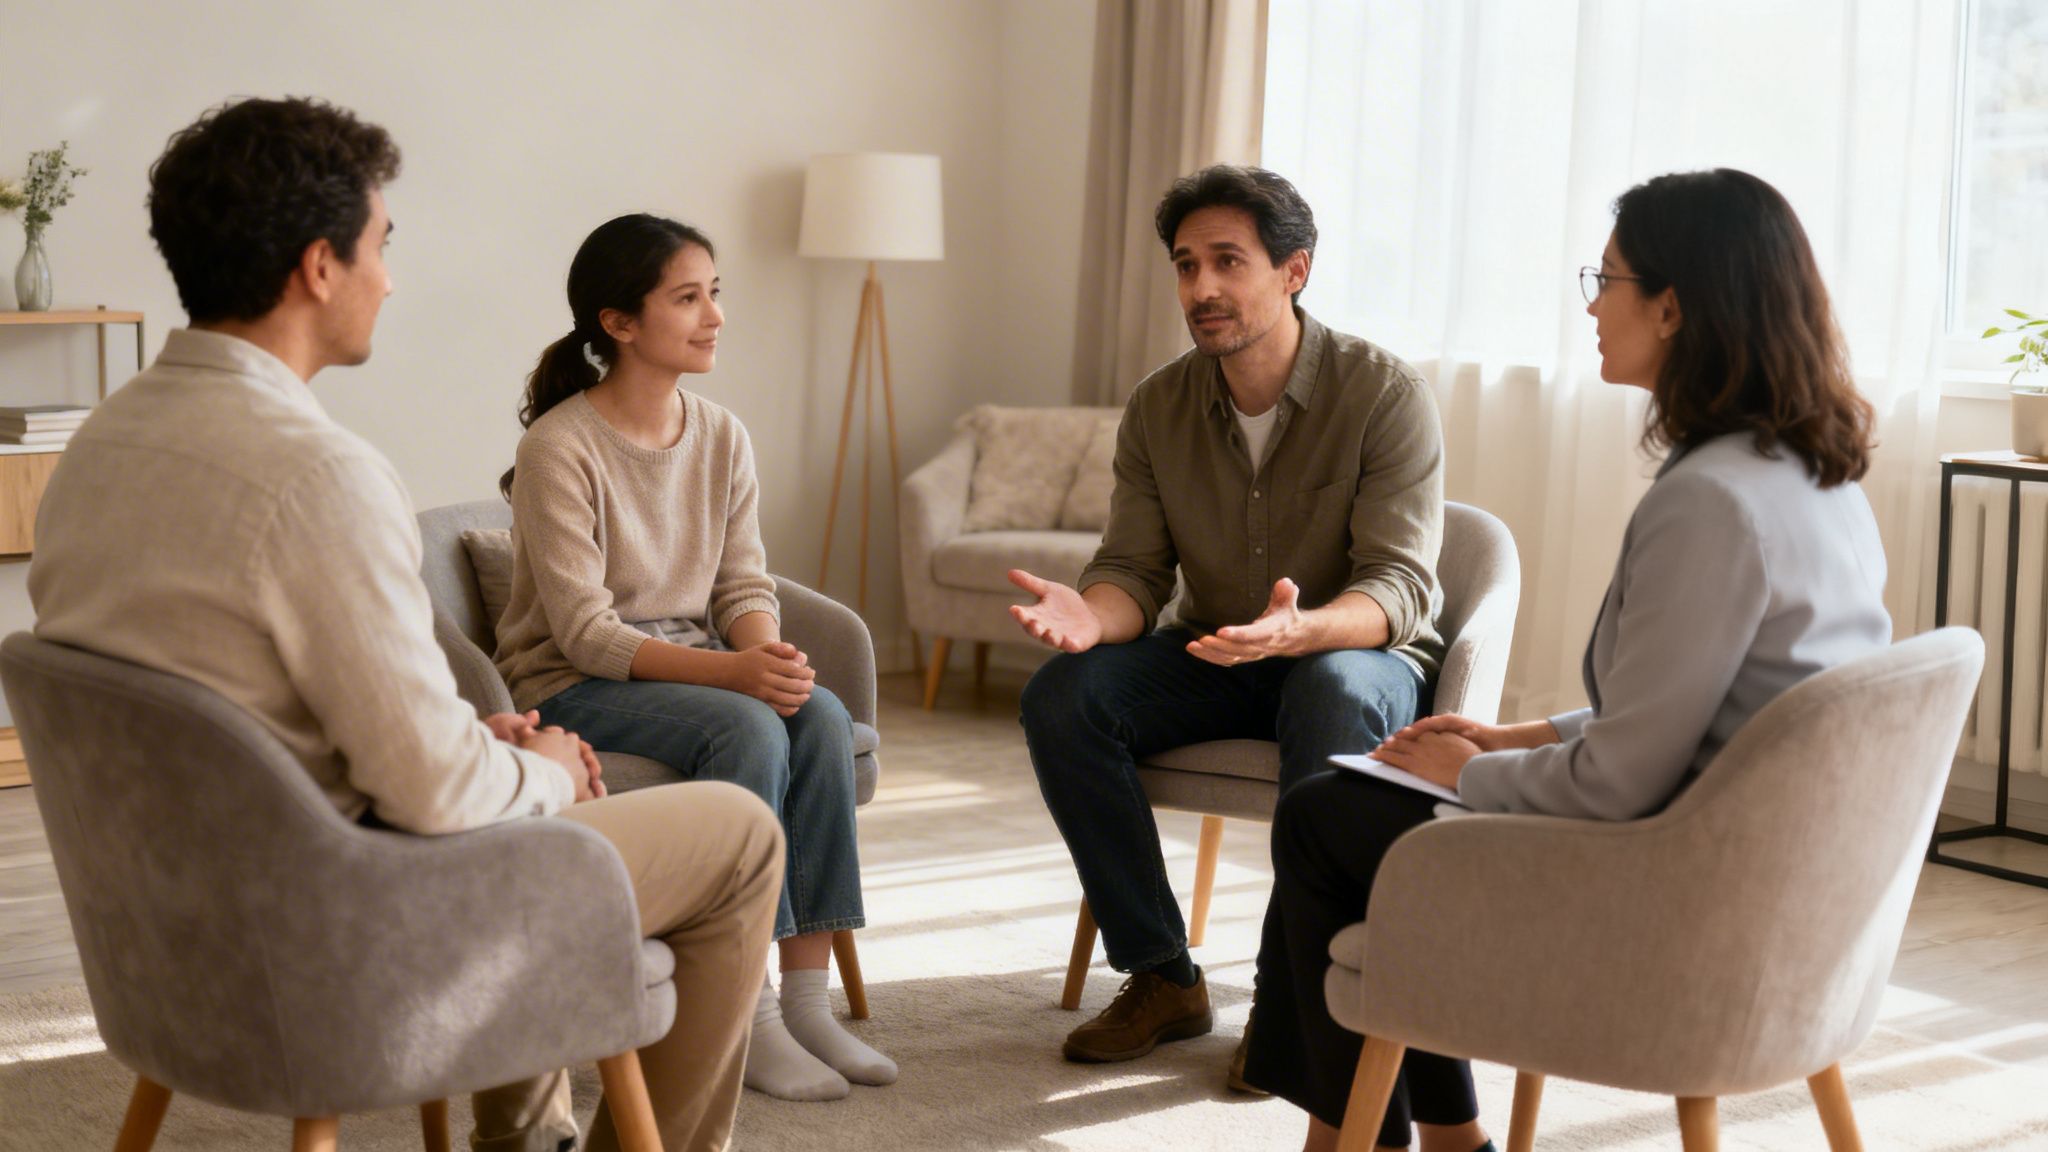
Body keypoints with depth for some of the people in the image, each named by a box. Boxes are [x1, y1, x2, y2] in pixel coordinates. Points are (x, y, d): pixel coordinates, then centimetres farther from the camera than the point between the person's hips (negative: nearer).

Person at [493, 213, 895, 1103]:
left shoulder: (722, 437, 5)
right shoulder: (560, 448, -16)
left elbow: (745, 585, 4)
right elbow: (585, 631, -21)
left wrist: (769, 653, -21)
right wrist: (730, 670, -33)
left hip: (694, 665, 6)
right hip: (571, 684, -6)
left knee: (821, 715, -24)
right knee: (747, 729, -32)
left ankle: (807, 999, -19)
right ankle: (749, 1020, -25)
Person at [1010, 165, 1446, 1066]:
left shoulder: (1385, 395, -16)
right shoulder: (1158, 408, -1)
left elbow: (1399, 587, -23)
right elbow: (1134, 568, -3)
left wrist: (1298, 629, -46)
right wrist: (1089, 614, -30)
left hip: (1366, 658, -4)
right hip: (1216, 659, 5)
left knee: (1333, 689, -40)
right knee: (1061, 695, -21)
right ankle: (1161, 978, -12)